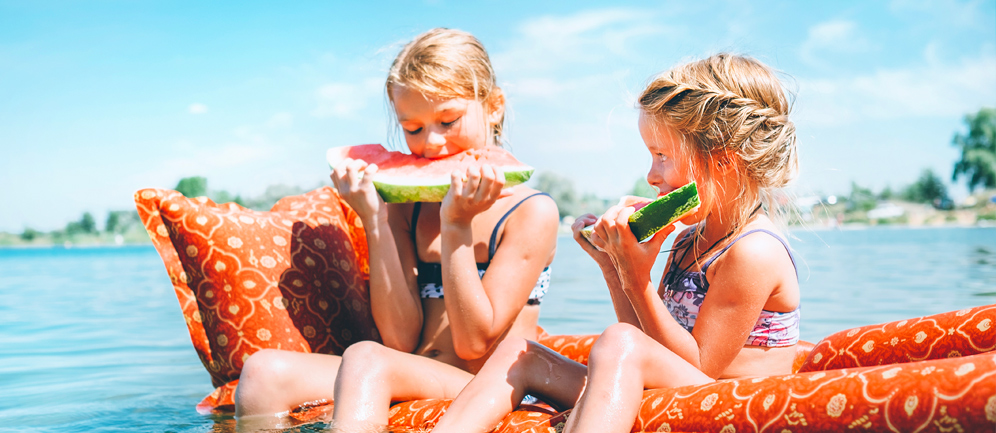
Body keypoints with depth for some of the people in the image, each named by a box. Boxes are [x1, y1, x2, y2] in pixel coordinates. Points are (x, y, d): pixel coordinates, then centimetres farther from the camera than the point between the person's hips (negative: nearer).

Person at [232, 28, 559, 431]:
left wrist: (455, 225, -15)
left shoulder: (532, 211, -3)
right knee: (266, 371, -18)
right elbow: (401, 339, 0)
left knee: (365, 358, -32)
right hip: (414, 384, 5)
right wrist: (375, 221, -5)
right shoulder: (405, 207, 11)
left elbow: (474, 341, -8)